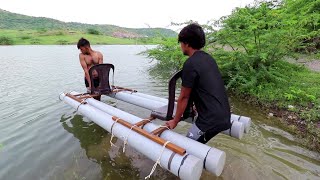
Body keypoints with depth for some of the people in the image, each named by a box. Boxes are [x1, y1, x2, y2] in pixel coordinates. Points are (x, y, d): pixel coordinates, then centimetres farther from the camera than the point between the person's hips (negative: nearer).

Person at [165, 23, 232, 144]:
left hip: (211, 120, -8)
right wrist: (195, 104, 37)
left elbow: (184, 97, -9)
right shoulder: (209, 58, 10)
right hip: (224, 116, 8)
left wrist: (175, 121, 5)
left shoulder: (190, 64, -16)